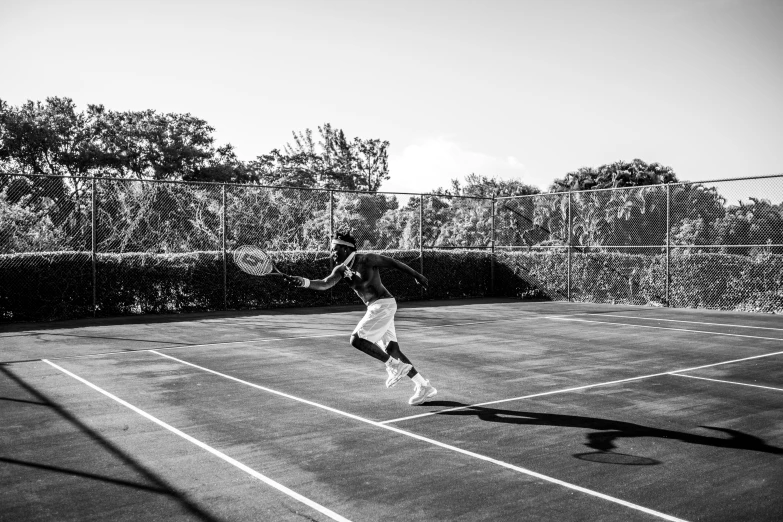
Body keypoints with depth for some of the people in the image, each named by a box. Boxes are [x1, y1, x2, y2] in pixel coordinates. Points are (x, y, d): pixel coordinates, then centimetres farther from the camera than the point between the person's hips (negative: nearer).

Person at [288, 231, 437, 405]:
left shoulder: (367, 259, -12)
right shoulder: (341, 269, 6)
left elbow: (394, 263, -3)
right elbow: (325, 283, -10)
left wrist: (417, 275, 7)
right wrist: (305, 282, -28)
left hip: (383, 304, -8)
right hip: (374, 308, 8)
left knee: (356, 340, -16)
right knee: (392, 349, 6)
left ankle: (394, 365, -5)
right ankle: (424, 387, 12)